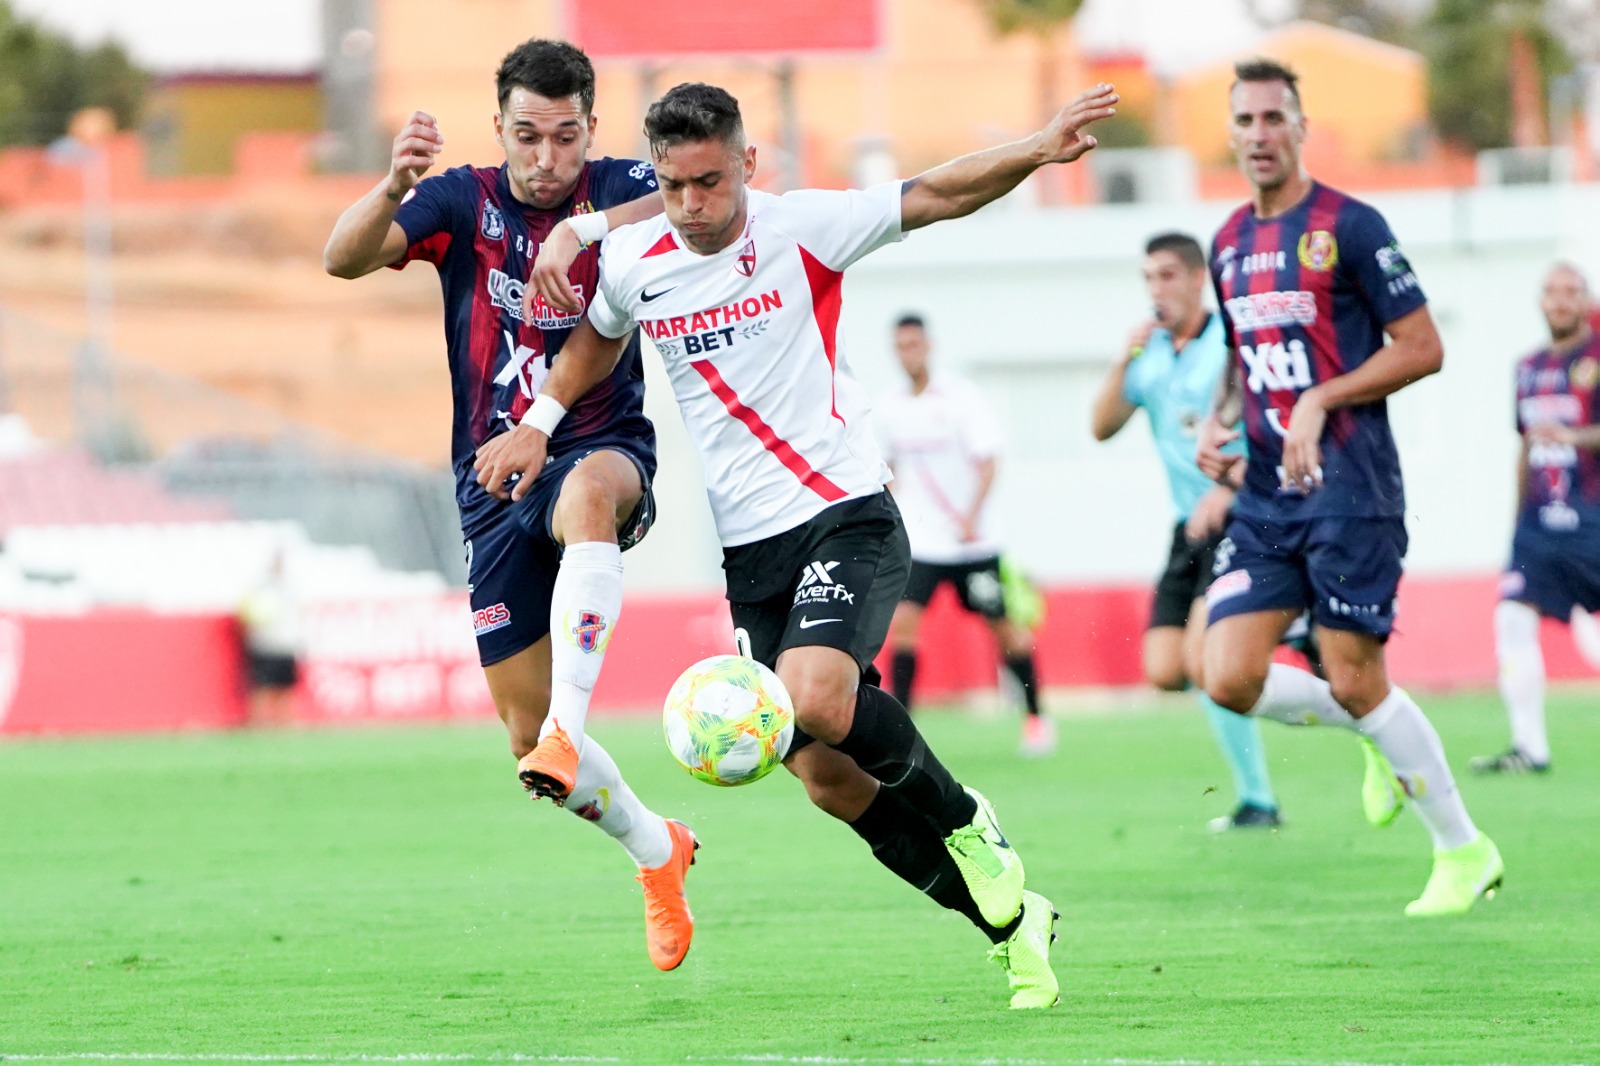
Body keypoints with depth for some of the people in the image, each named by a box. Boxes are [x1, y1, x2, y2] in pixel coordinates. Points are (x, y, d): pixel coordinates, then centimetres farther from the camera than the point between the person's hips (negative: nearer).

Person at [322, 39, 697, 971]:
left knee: (590, 493, -43)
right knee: (523, 733, 3)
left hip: (603, 448, -3)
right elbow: (345, 259, -15)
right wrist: (394, 188, -36)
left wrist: (586, 230, -40)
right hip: (494, 477, 3)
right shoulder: (463, 204, 0)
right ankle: (655, 849, 29)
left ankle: (568, 726, -50)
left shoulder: (619, 193, -4)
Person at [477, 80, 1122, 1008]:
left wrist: (1039, 150, -20)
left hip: (846, 513, -5)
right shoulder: (632, 262, 3)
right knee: (827, 777, -1)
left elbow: (934, 196, -6)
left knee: (815, 698, -30)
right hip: (750, 549, 5)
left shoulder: (801, 228, -8)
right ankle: (1011, 921, 14)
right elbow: (600, 338, 25)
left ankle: (967, 824, -2)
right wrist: (539, 422, 14)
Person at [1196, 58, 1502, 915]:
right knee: (1230, 678, -6)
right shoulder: (1230, 242, 13)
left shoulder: (1349, 227, -8)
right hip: (1265, 496, 6)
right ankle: (1373, 732, 22)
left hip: (1348, 489, -6)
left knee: (1355, 683, -6)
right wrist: (1218, 423, 7)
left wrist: (1322, 401, -17)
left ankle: (1465, 851, 11)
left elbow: (1422, 349, -8)